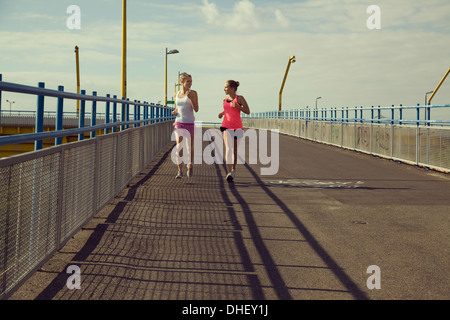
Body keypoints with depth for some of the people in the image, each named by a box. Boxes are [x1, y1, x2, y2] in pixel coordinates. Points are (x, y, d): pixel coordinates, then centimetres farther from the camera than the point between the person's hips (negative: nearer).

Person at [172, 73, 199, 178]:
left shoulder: (193, 93, -2)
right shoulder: (177, 94, 9)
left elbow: (196, 109, -8)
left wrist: (190, 97, -19)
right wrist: (174, 112, 1)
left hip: (190, 123, -2)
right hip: (179, 123, 2)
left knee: (190, 147, 6)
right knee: (179, 147, -10)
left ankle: (190, 166, 32)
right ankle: (180, 171, -6)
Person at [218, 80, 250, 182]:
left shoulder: (239, 98, -2)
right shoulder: (225, 100, 9)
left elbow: (248, 111, -3)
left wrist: (237, 106, -16)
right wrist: (222, 113, 8)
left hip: (237, 127, -1)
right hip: (226, 127, 1)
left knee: (235, 150, 11)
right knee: (228, 148, -16)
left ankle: (233, 169, 35)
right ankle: (229, 173, -23)